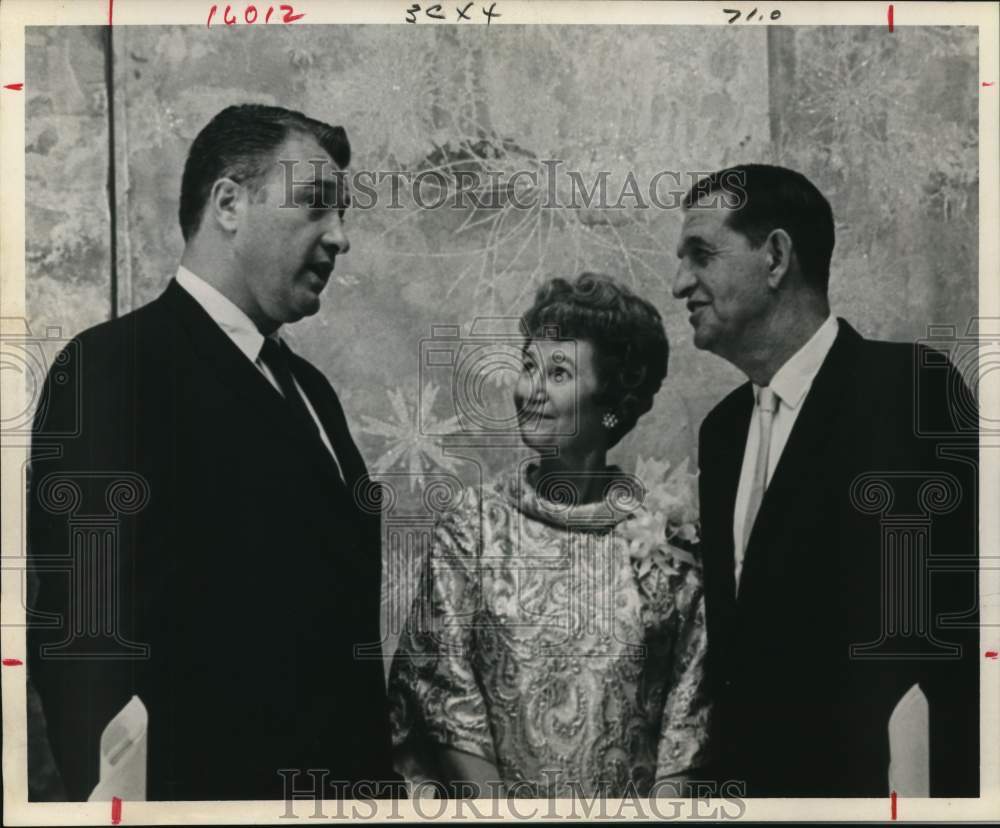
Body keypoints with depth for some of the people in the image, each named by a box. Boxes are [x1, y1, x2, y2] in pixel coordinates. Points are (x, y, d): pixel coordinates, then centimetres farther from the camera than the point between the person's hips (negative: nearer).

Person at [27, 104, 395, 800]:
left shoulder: (308, 385, 11)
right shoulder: (116, 369, -16)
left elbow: (342, 599, 10)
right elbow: (89, 644, -21)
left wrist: (375, 764, 5)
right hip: (223, 781, -8)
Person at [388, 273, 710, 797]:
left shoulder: (667, 537, -8)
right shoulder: (471, 525, -7)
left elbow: (691, 714, -5)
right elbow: (444, 688, -7)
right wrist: (501, 808, -13)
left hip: (637, 806, 0)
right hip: (490, 795, 0)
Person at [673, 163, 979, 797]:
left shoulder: (908, 387, -15)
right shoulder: (723, 427, 8)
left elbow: (956, 625, -19)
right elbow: (733, 626, 10)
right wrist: (721, 771, 4)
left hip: (862, 779, -6)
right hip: (745, 775, 7)